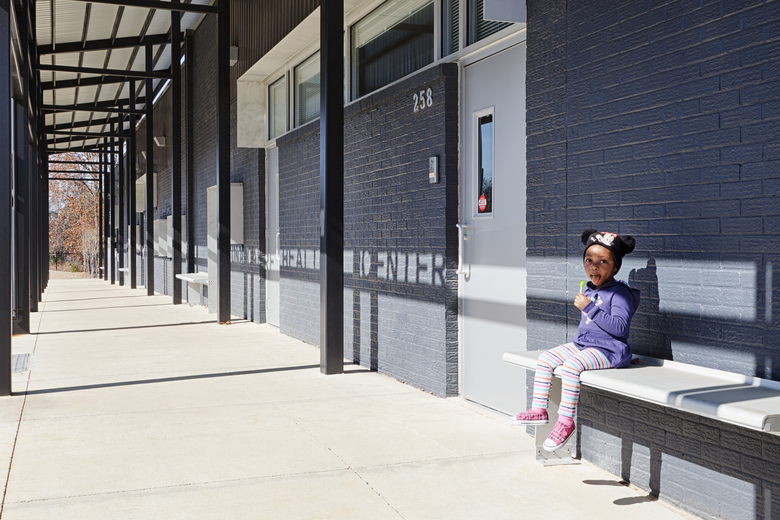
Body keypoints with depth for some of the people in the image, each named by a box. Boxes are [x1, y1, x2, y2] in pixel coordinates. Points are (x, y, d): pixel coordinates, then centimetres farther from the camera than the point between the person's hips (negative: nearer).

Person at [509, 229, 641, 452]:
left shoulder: (620, 293, -13)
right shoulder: (590, 291, 14)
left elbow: (620, 327, -26)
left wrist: (590, 307, -26)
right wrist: (576, 343, 18)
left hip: (608, 350, -9)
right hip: (582, 344, 9)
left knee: (572, 365, -31)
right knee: (545, 358, -1)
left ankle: (566, 421, -23)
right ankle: (539, 410, 3)